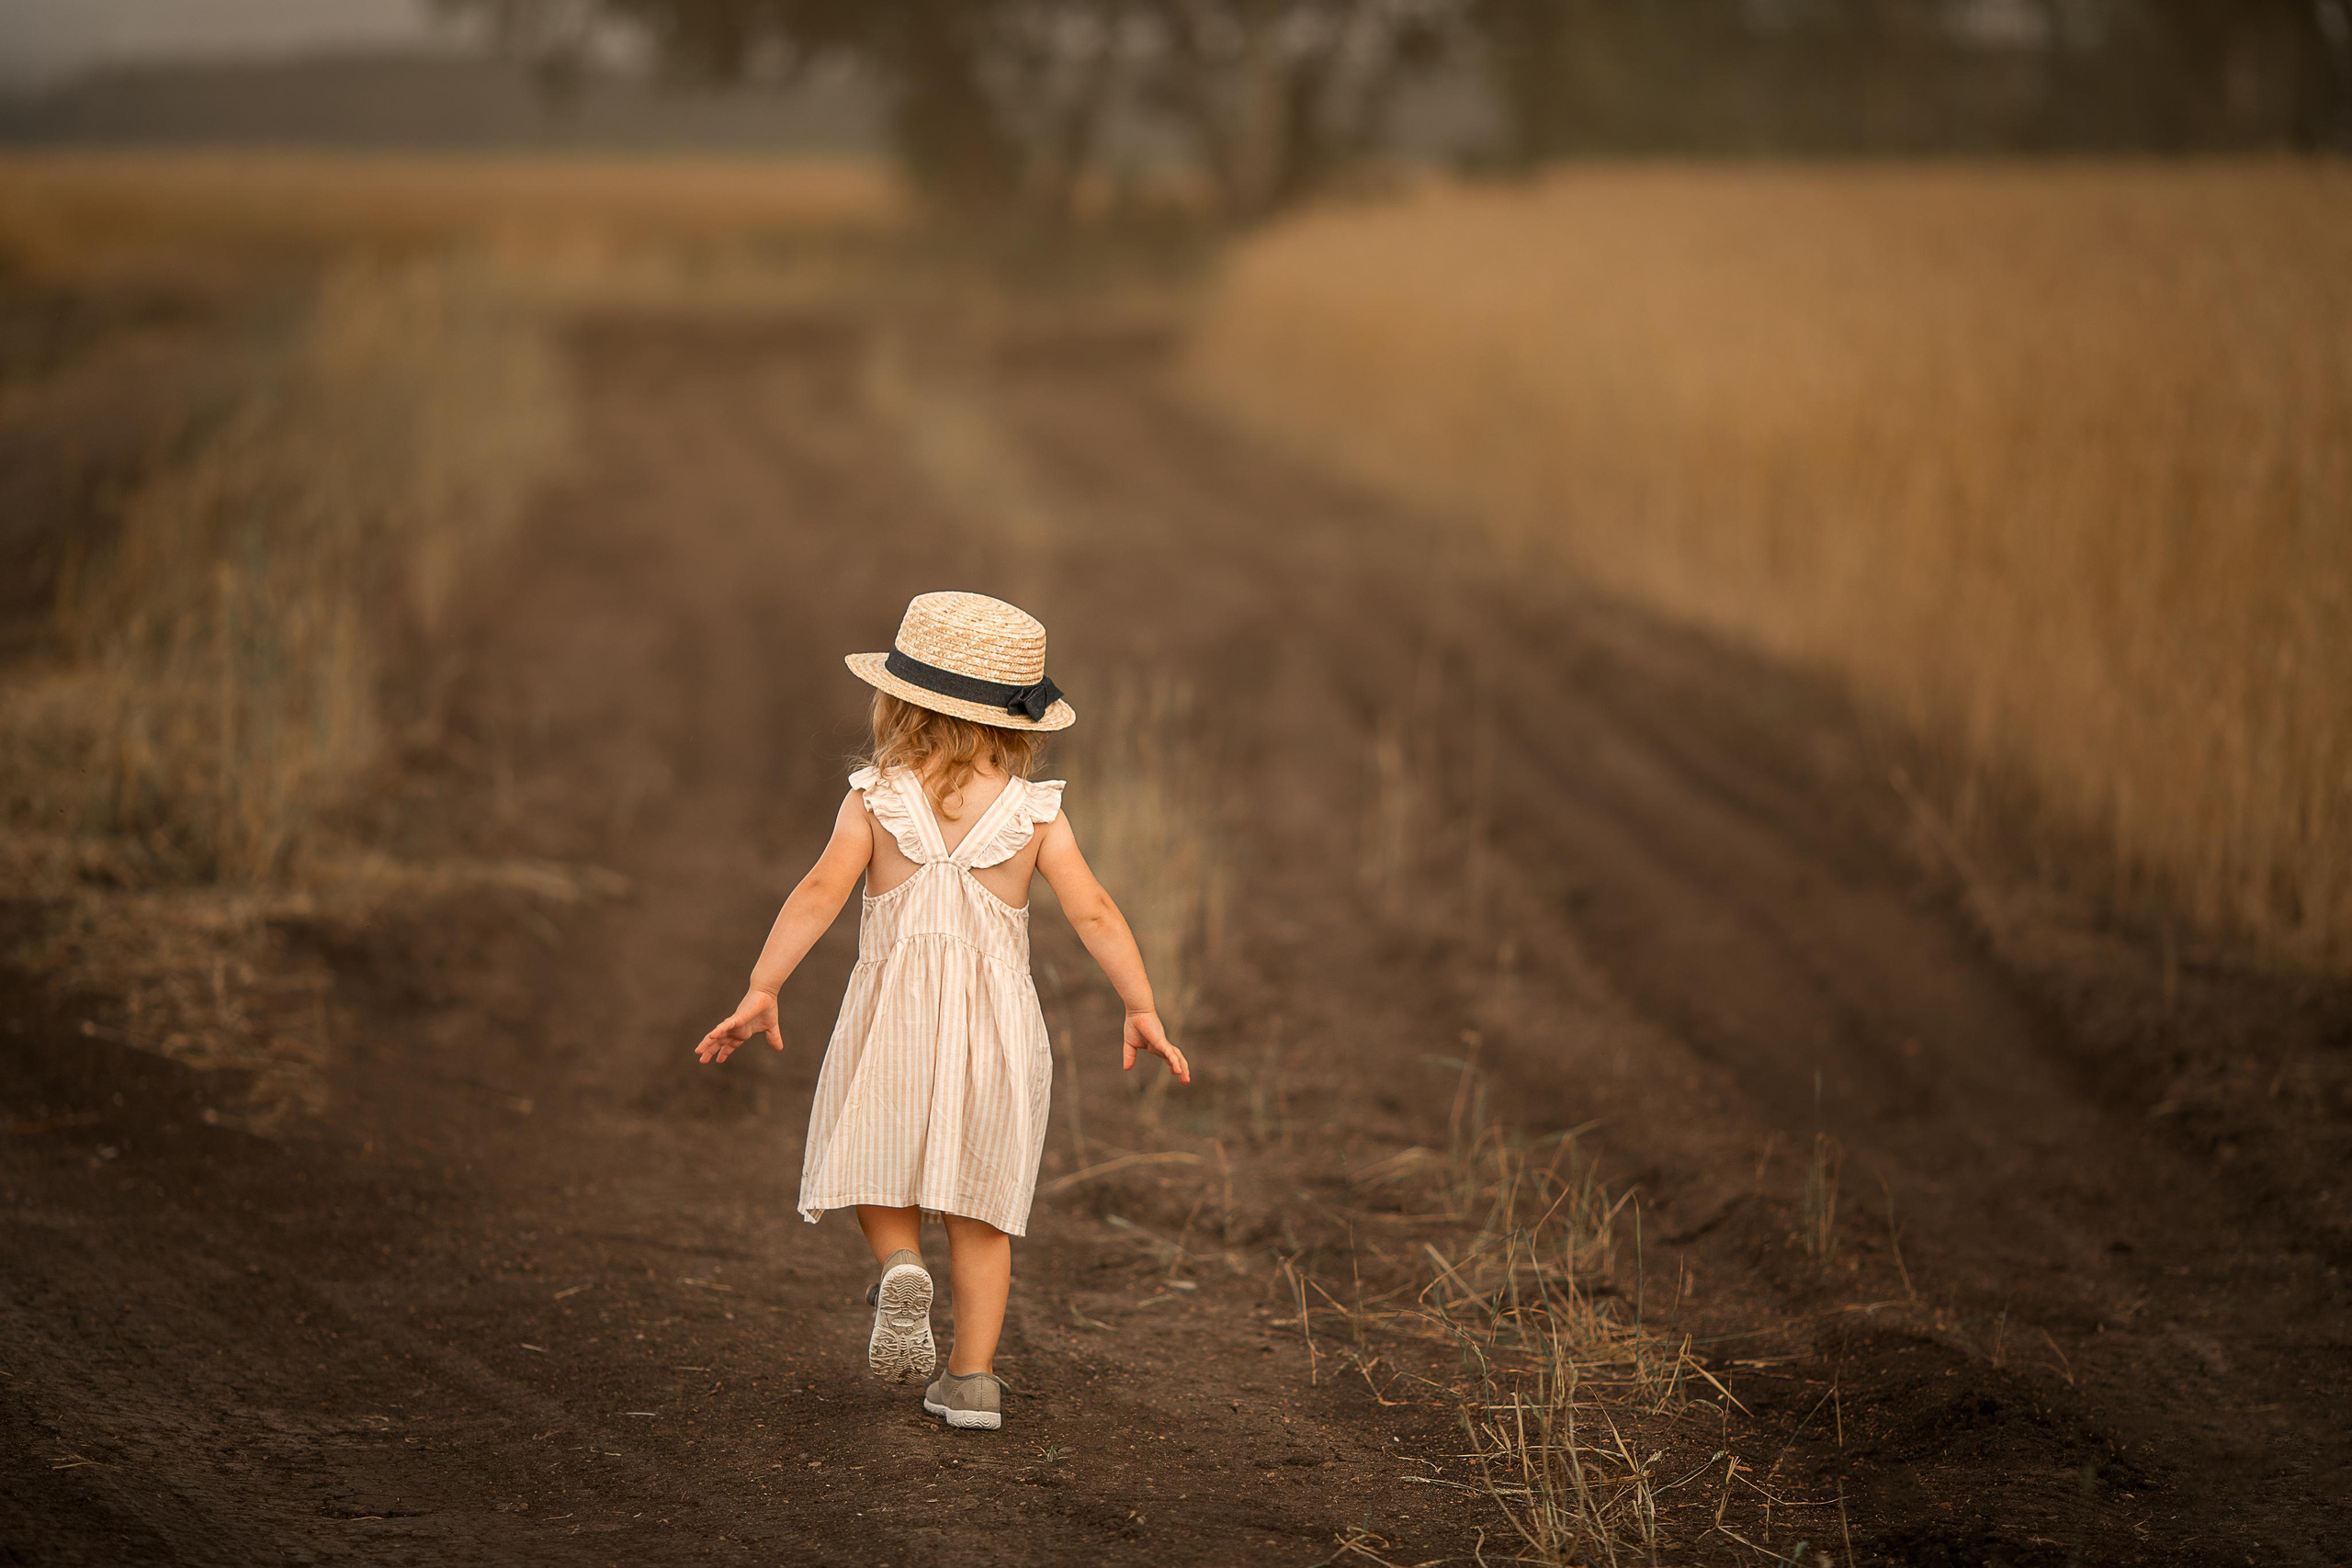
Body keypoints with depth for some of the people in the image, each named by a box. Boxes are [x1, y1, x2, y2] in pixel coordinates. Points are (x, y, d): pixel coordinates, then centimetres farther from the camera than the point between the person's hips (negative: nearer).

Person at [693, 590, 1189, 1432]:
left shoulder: (876, 799, -3)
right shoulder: (1034, 813, 0)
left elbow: (823, 890, -13)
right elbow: (1093, 912, -6)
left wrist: (761, 991, -15)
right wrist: (1143, 1012, -2)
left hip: (894, 1012, -1)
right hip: (997, 1018, 1)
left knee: (879, 1169, 18)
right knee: (980, 1204, 9)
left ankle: (901, 1270, -11)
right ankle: (972, 1375, 8)